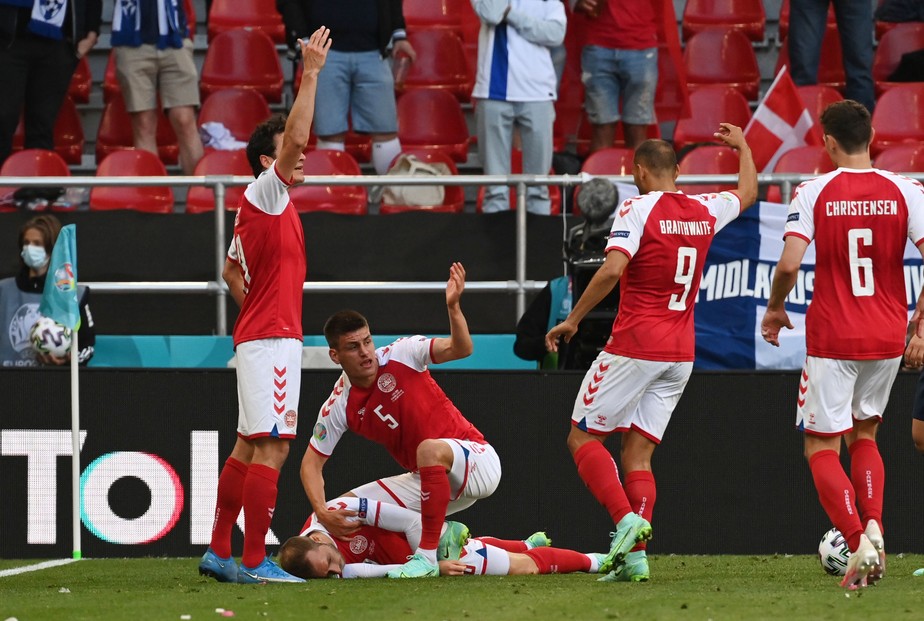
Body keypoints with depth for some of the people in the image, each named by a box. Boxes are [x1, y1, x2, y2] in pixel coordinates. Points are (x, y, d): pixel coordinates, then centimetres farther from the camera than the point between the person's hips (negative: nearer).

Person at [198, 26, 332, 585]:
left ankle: (220, 553, 18)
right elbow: (292, 138, -23)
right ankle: (254, 562, -14)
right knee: (270, 449, -12)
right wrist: (310, 75, -20)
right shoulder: (265, 193, -9)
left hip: (260, 335, 10)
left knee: (250, 448, 13)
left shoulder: (260, 209, 17)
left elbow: (231, 269, 28)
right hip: (271, 339, -10)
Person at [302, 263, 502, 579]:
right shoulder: (339, 407, -2)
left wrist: (453, 306, -43)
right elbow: (311, 462, 2)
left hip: (477, 462, -6)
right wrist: (322, 513, -14)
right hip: (429, 481, 6)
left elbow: (460, 349, -24)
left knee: (430, 449, -38)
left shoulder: (401, 355, -11)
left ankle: (428, 554, -32)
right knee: (350, 509, -4)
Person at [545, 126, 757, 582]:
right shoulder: (705, 211, 9)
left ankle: (626, 517, -17)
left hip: (635, 346, -6)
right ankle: (635, 555, -6)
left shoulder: (637, 209, -10)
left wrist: (572, 319, -15)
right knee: (638, 451, 7)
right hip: (681, 353, 6)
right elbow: (748, 192, 31)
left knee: (583, 437, 5)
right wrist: (741, 146, 48)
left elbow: (612, 269, -22)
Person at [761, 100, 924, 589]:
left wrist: (774, 308, 2)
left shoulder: (814, 192, -8)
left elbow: (790, 262, -17)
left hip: (832, 338, -3)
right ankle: (873, 526, 1)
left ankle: (857, 542, -17)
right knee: (863, 435, 24)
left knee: (822, 450, 5)